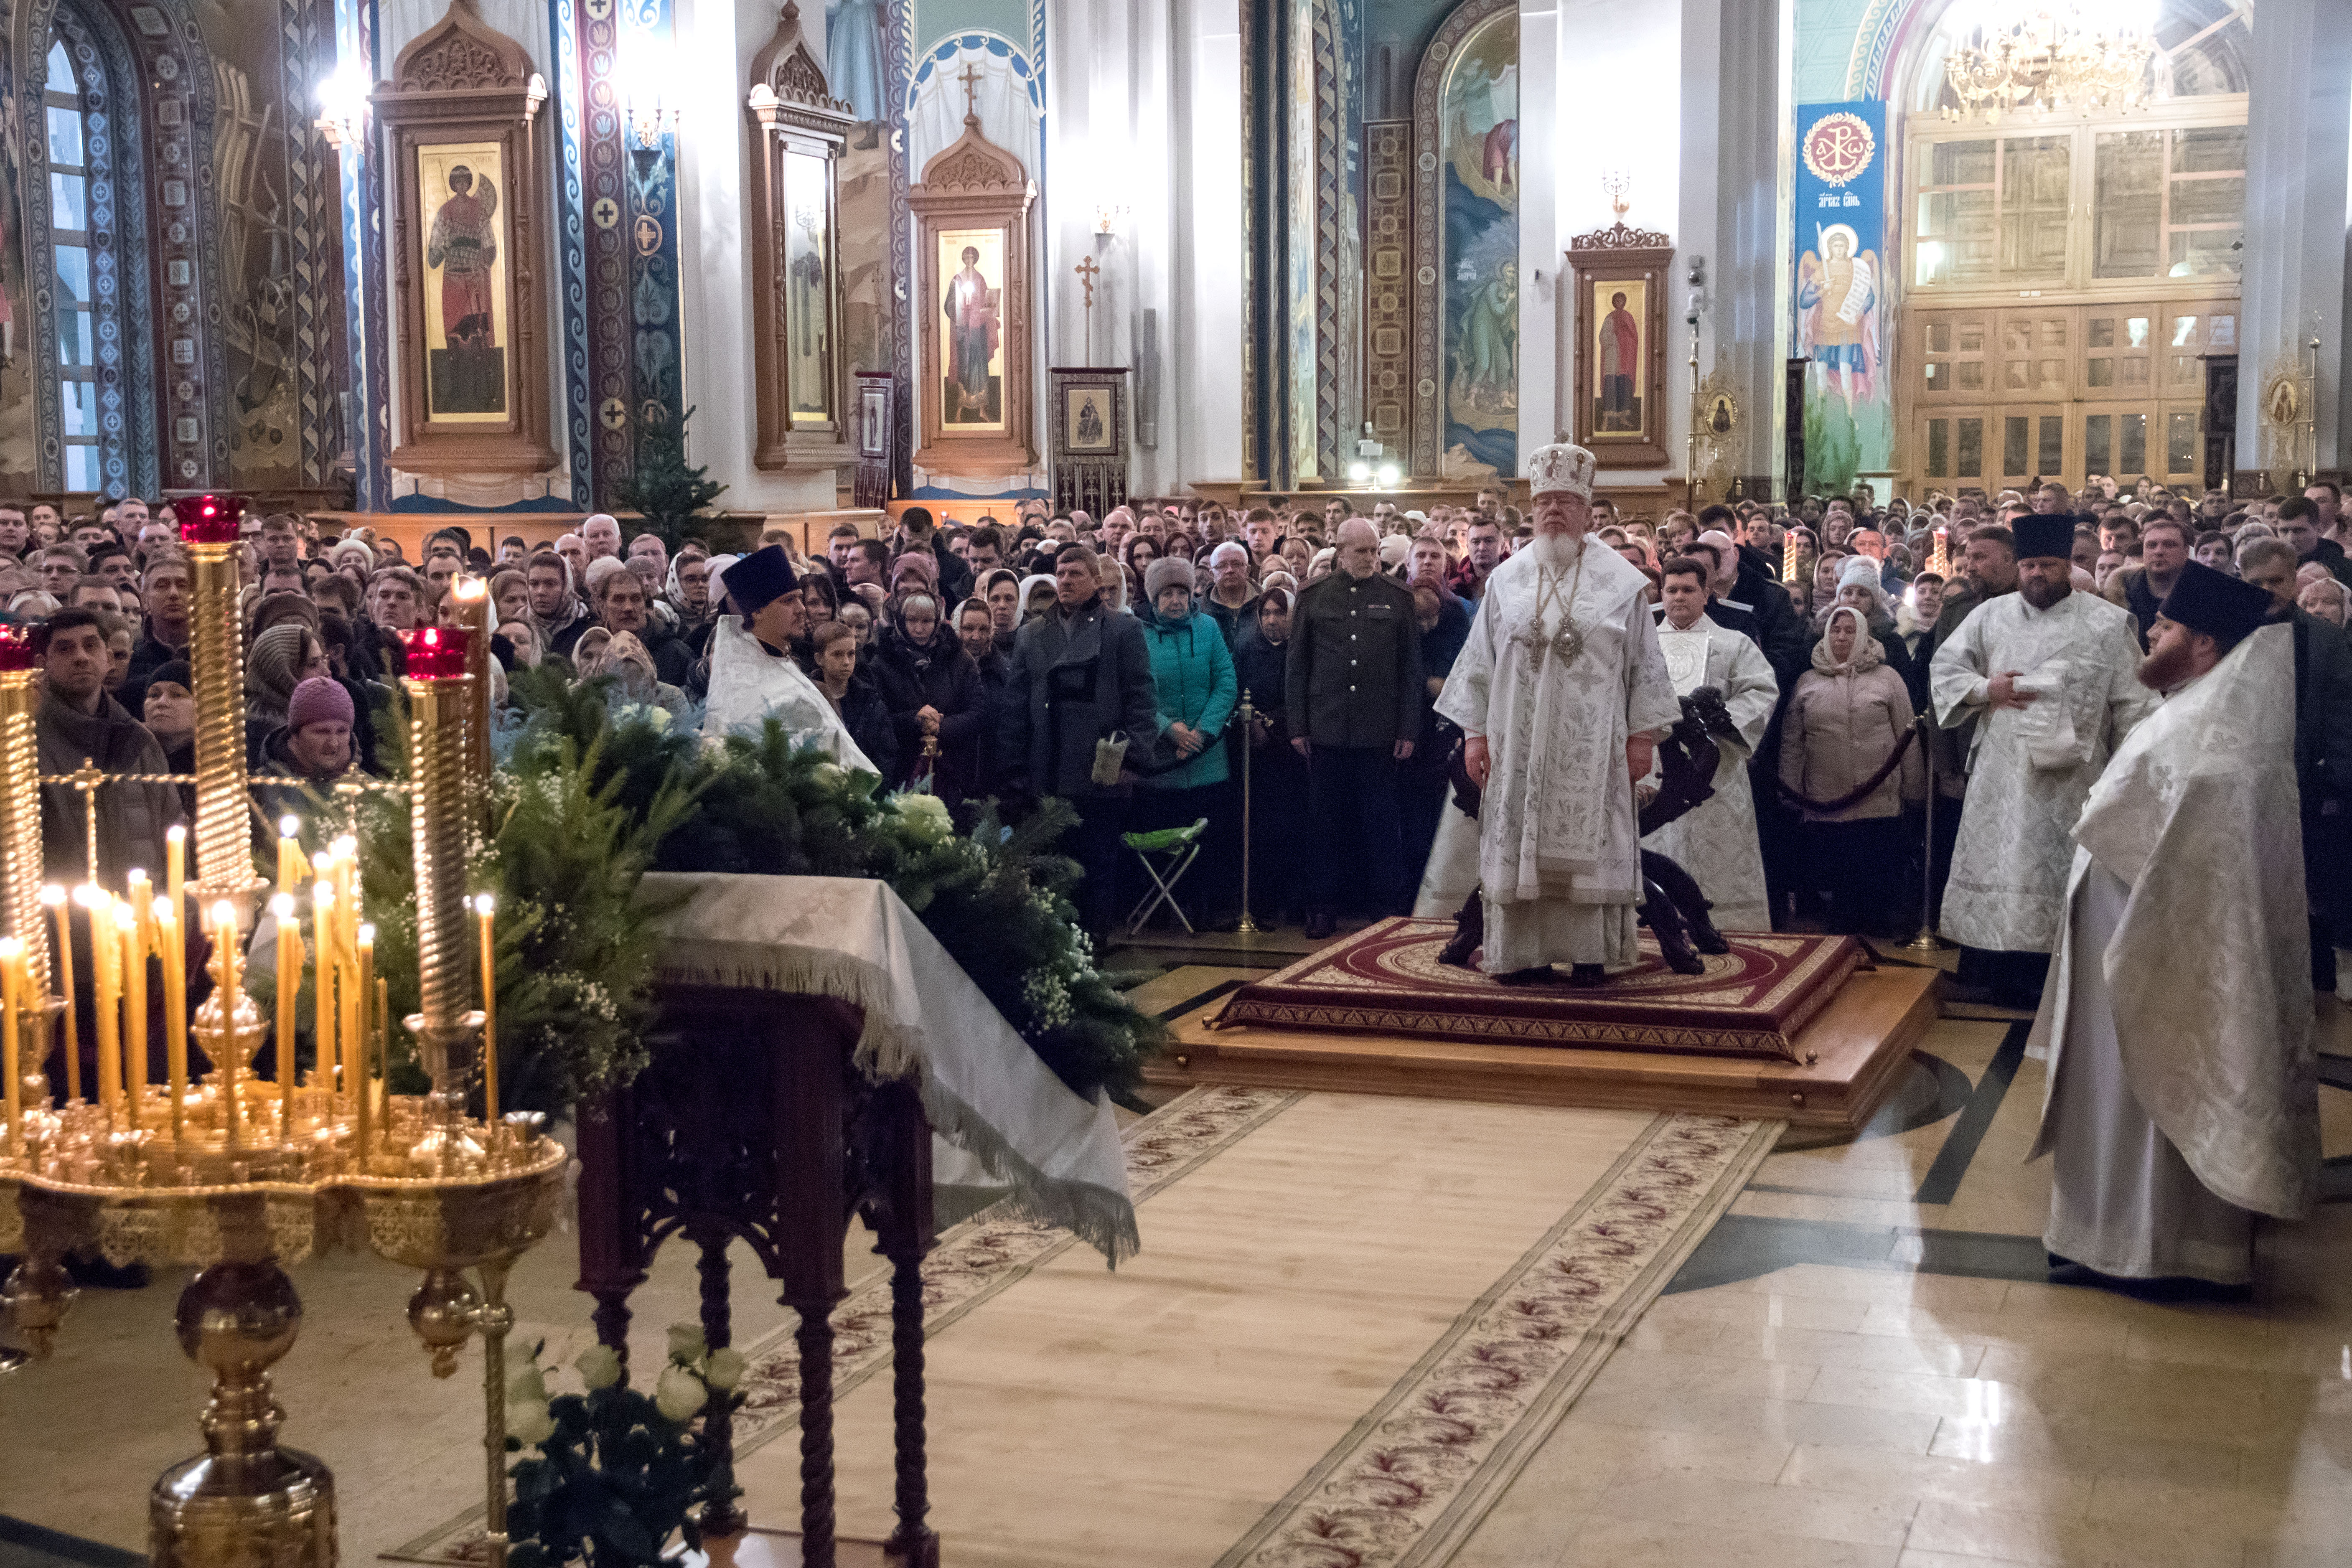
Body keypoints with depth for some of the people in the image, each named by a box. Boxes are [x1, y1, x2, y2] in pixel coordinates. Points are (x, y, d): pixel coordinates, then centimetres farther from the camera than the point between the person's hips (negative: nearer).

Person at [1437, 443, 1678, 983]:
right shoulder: (1507, 580, 7)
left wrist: (1643, 734, -3)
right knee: (1520, 844, 2)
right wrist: (1475, 731, 3)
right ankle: (1525, 953, 8)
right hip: (1519, 741, 2)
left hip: (1592, 744, -2)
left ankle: (1589, 953, 8)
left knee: (1589, 841, 0)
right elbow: (1480, 658, 8)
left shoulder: (1620, 580, 2)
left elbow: (1644, 662, 2)